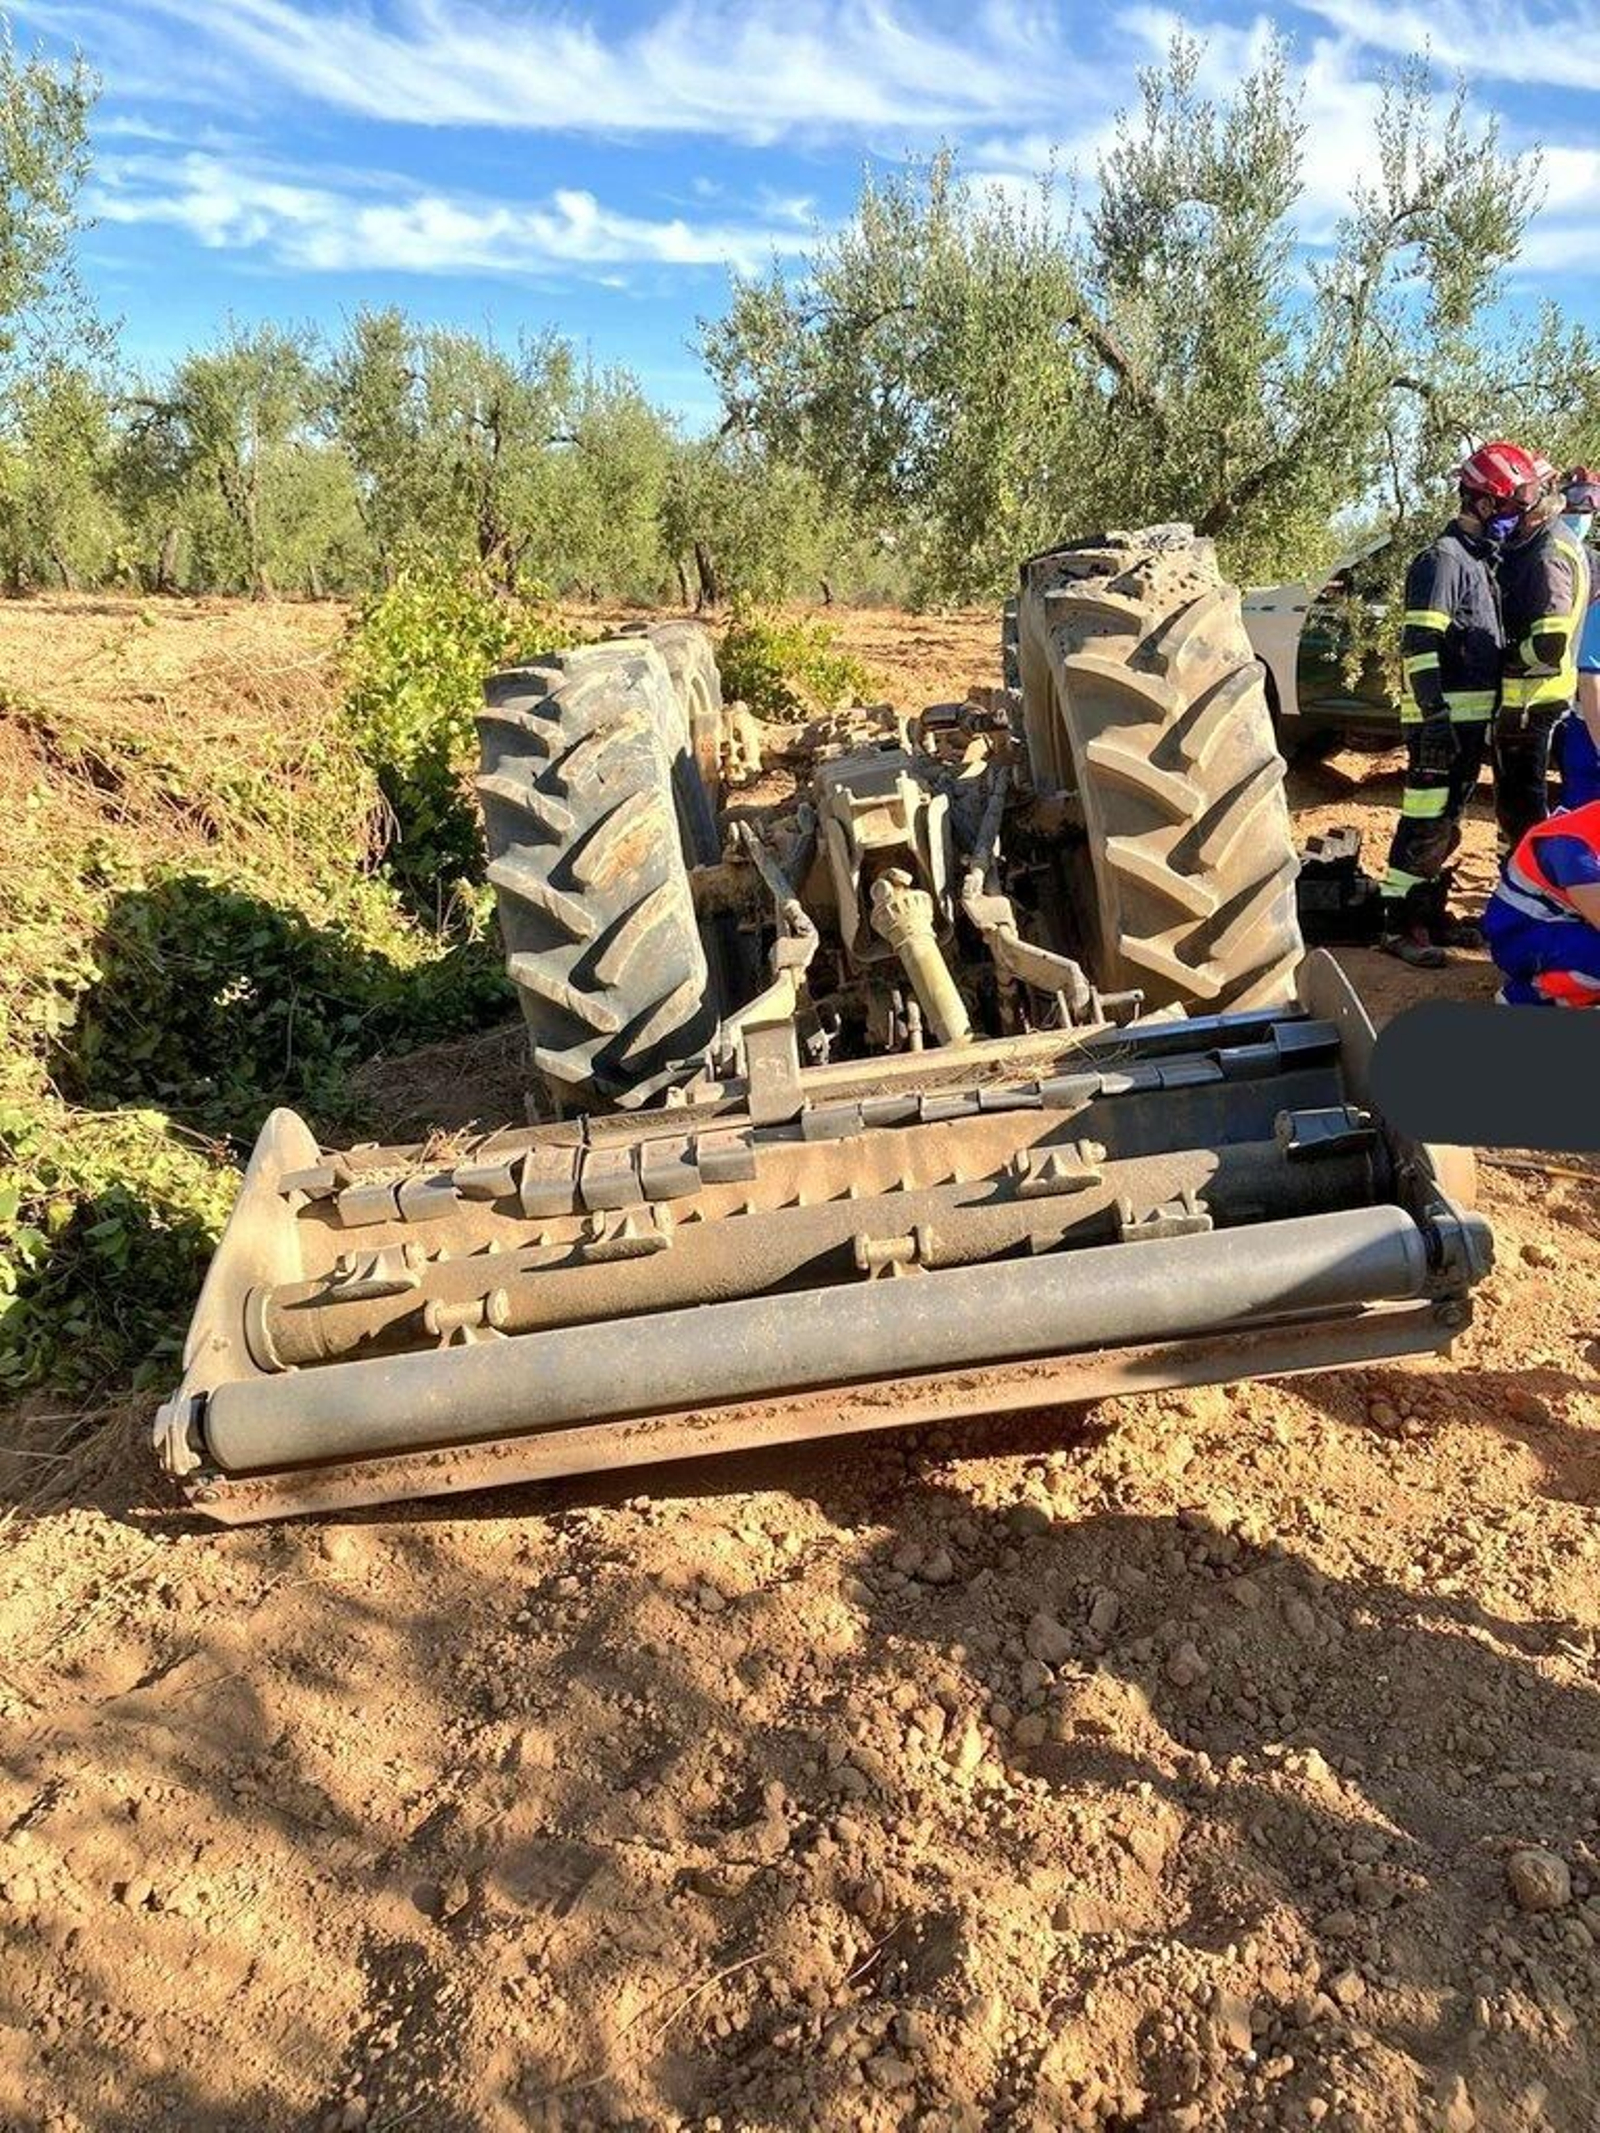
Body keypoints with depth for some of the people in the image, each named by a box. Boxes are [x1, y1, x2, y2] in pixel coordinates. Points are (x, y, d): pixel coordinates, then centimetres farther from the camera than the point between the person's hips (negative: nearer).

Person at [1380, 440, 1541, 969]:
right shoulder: (1443, 559, -12)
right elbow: (1419, 645, -20)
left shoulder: (1481, 560, 19)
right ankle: (1399, 924, -5)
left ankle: (1431, 913, 23)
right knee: (1425, 823, -9)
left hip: (1472, 720, 10)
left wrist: (1488, 717, 23)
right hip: (1442, 720, -10)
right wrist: (1436, 716, -26)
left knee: (1447, 823, 15)